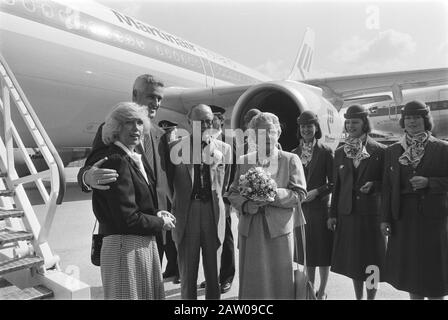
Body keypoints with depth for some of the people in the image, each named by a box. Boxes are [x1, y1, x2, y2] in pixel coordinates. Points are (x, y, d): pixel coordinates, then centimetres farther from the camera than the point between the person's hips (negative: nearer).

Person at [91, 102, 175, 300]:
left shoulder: (134, 159, 12)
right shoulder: (116, 161, -17)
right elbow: (127, 218, -21)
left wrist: (156, 214, 3)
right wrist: (161, 223, -8)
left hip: (143, 244, 9)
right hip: (125, 247, -9)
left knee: (150, 293, 19)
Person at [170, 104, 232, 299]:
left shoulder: (223, 148, 5)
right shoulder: (176, 147, -1)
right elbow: (167, 183, 4)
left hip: (213, 212, 1)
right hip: (186, 213, -1)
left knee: (213, 272, 12)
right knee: (187, 274, 10)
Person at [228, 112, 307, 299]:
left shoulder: (291, 160, 3)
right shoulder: (244, 161, 9)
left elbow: (299, 194, -3)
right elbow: (233, 193, 9)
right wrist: (246, 205, -11)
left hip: (279, 229, -2)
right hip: (250, 230, 2)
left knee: (280, 279, 5)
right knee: (252, 280, 10)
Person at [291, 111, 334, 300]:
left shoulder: (326, 152, -4)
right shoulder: (294, 154, 7)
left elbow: (333, 183, -4)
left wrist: (316, 192, -17)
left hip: (320, 207, -3)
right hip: (300, 208, 4)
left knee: (322, 250, 7)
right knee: (306, 251, 13)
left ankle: (321, 292, 22)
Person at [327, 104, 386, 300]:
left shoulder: (379, 151, -2)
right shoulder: (340, 153, 7)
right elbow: (337, 185, 9)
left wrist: (373, 185, -18)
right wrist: (333, 214, 7)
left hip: (371, 212, -3)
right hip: (347, 213, 3)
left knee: (371, 260, 6)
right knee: (353, 260, 13)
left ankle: (370, 297, 23)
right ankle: (358, 297, 30)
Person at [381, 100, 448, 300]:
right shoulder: (393, 151, 8)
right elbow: (387, 186, 6)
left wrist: (428, 182, -18)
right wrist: (385, 218, 2)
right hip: (403, 216, 3)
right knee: (409, 268, 11)